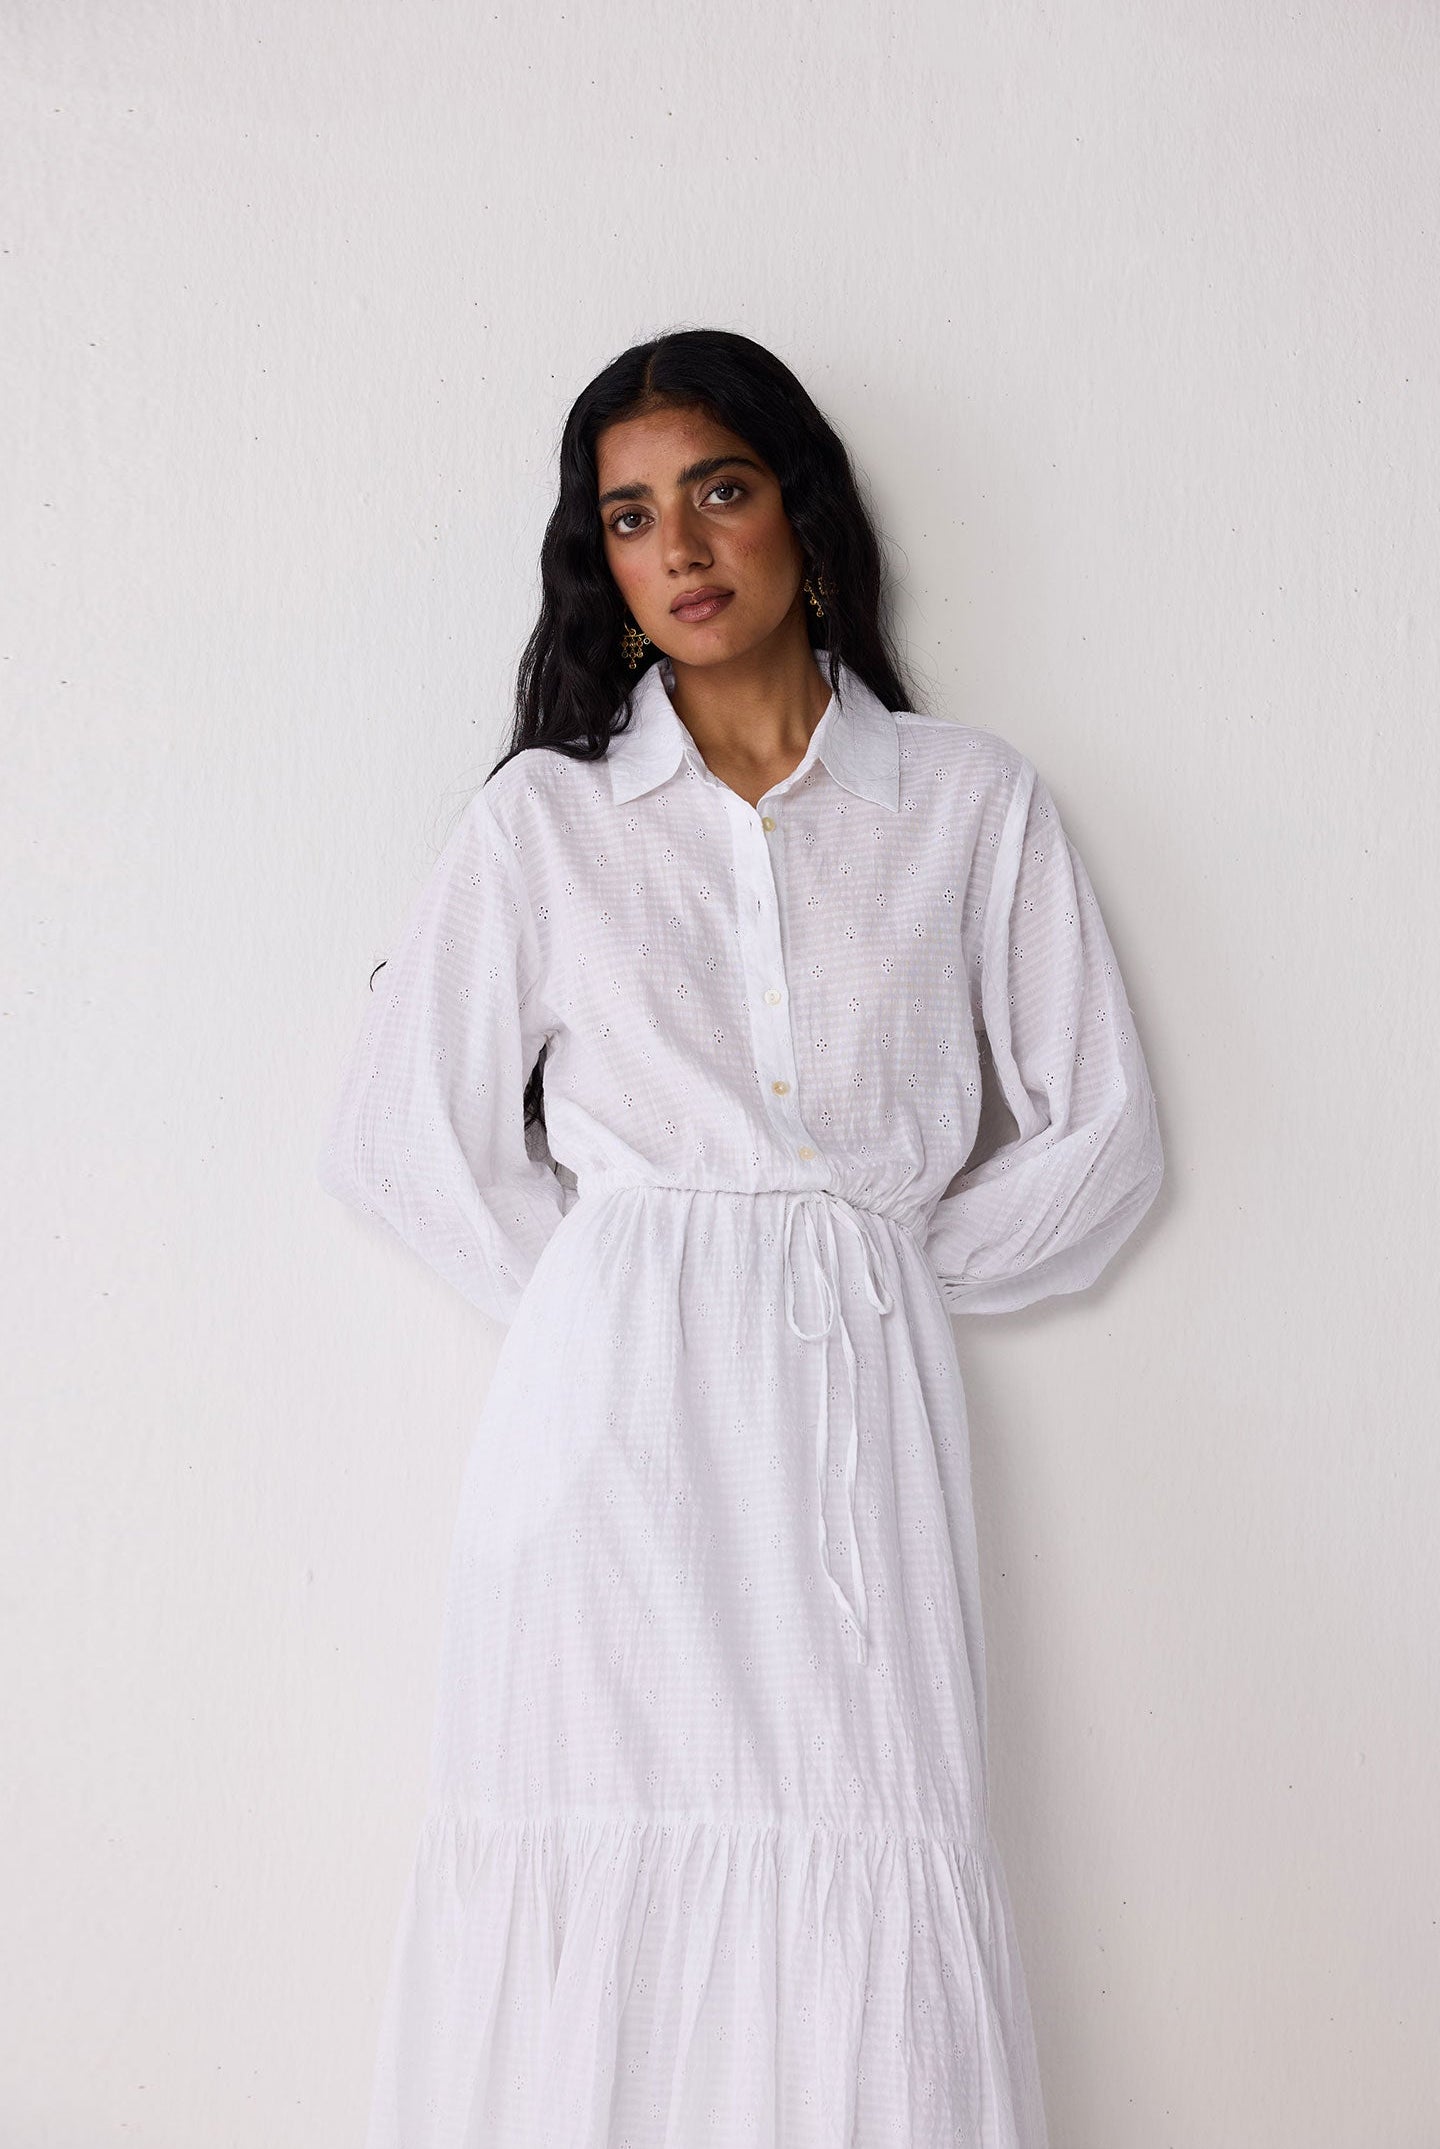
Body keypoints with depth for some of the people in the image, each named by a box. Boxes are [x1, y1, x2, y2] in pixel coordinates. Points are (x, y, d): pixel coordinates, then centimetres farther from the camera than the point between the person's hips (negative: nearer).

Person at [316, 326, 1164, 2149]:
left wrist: (875, 1273, 6)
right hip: (610, 1402, 0)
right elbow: (403, 1135, 7)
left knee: (867, 1909, -5)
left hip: (862, 1402, 0)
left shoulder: (973, 803, 9)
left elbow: (1097, 1139, 9)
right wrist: (611, 1301, 4)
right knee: (596, 1886, -1)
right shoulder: (544, 815, 8)